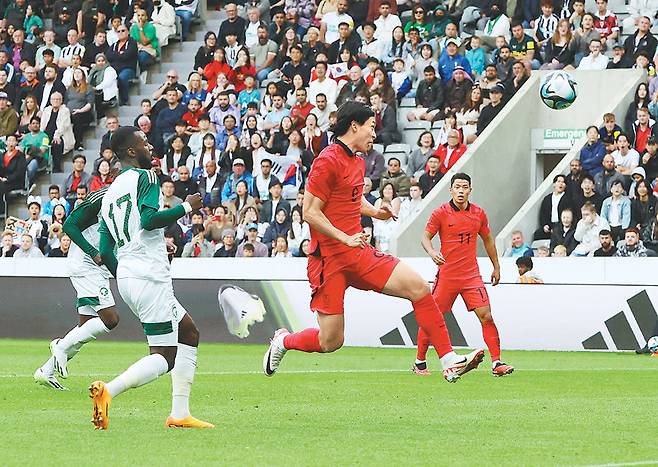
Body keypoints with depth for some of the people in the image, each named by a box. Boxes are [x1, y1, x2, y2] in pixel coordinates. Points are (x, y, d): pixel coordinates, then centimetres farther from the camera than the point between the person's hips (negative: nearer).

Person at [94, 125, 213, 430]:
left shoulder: (109, 194, 19)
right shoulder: (144, 176, -5)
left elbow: (105, 252, 17)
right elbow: (149, 219, -21)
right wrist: (186, 207, -9)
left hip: (127, 278, 9)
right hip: (150, 276, -9)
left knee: (189, 333, 18)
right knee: (164, 357, -8)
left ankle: (179, 413, 11)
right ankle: (108, 391, -26)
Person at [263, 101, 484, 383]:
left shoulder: (358, 162, 16)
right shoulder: (328, 161, -12)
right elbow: (310, 212, -15)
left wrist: (375, 212, 12)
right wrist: (345, 238, -20)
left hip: (360, 254, 8)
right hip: (329, 260, -8)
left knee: (418, 286, -11)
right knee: (330, 341, -4)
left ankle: (449, 361, -12)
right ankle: (283, 341, 28)